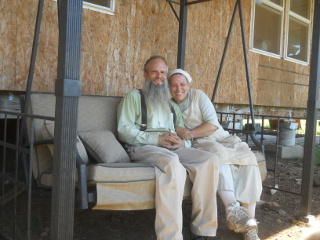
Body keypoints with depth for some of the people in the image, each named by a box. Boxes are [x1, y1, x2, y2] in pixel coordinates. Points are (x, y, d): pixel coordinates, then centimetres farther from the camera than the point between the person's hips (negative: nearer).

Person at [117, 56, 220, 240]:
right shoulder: (134, 96, 14)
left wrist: (182, 142, -5)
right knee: (172, 163, -38)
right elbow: (124, 130, -1)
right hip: (142, 147, -5)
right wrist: (157, 139, -13)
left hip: (174, 148, 5)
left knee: (210, 160, -22)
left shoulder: (171, 104, 30)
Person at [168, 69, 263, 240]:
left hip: (219, 137, 2)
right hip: (198, 144, -1)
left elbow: (213, 124, -6)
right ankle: (233, 209, -41)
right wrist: (177, 131, -23)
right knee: (218, 154, -36)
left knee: (247, 156, -24)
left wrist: (190, 133, -16)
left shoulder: (198, 95, 2)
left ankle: (248, 220, -25)